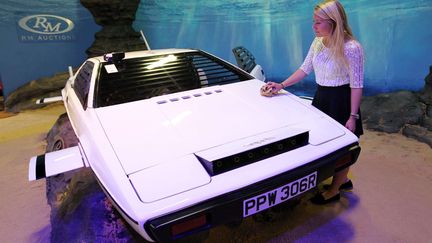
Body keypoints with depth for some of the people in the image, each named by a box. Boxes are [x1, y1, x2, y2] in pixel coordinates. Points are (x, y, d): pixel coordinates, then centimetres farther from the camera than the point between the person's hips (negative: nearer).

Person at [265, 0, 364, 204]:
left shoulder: (351, 48, -21)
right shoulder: (317, 43, -1)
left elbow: (356, 85, -17)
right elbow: (305, 69, 10)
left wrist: (353, 116, -17)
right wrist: (281, 85, 3)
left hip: (341, 100, -7)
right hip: (321, 96, 7)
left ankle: (334, 191, 27)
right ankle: (343, 180, 39)